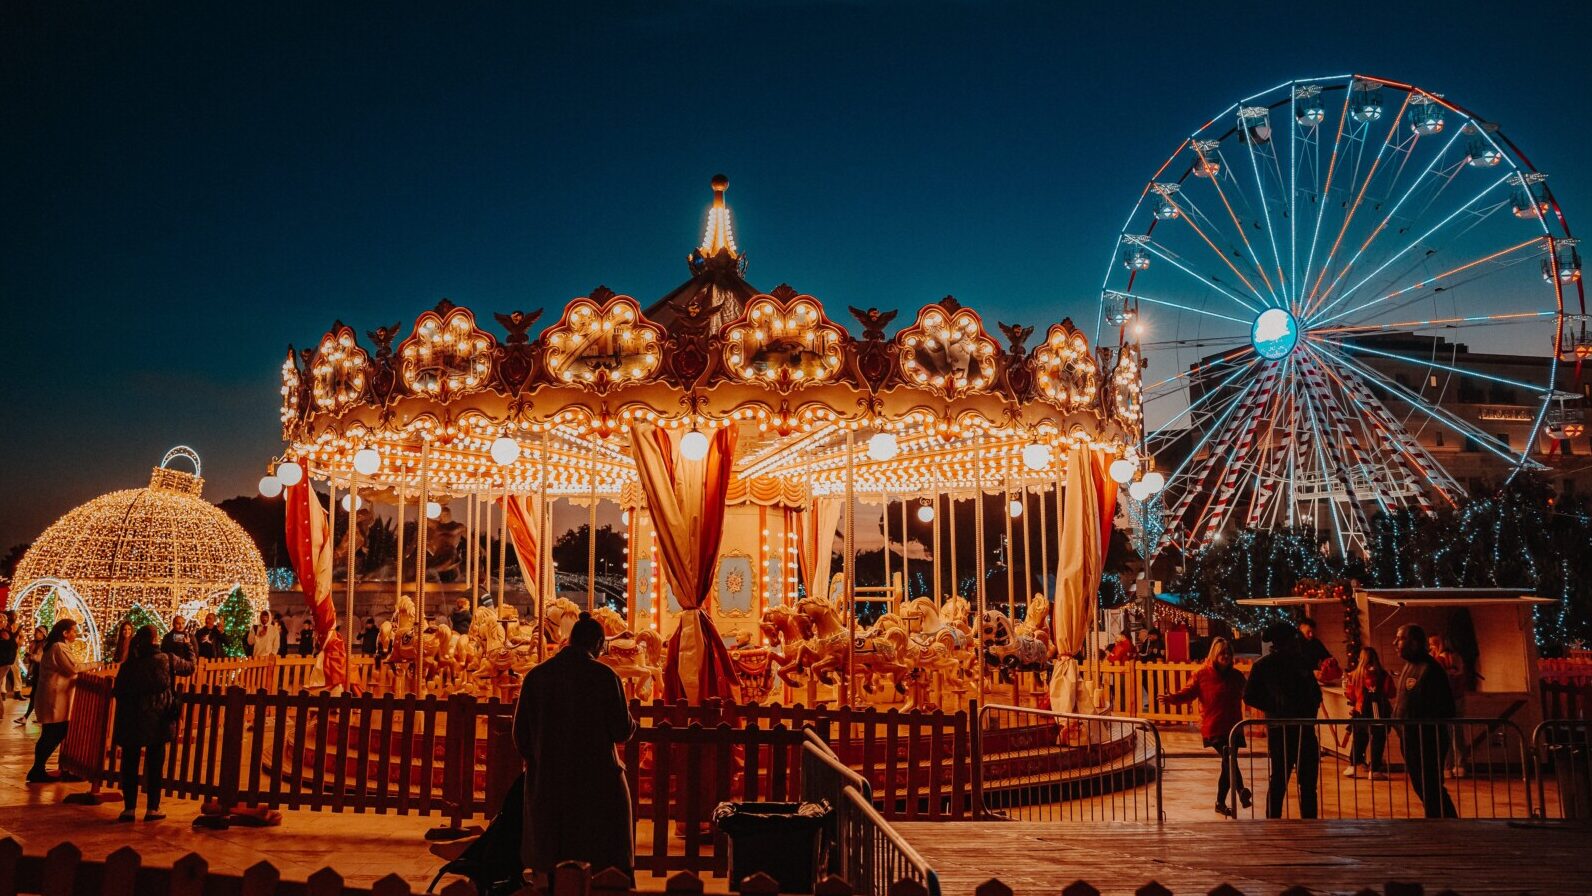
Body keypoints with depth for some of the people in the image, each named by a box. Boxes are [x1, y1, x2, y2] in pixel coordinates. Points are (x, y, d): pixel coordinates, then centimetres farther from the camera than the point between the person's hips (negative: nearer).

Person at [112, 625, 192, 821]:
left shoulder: (129, 665, -8)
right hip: (159, 722, 0)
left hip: (132, 723, 0)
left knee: (130, 765, 12)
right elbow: (190, 668, 8)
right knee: (155, 765, 9)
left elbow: (117, 692, -1)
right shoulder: (167, 660, -7)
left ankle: (129, 808, 13)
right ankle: (152, 809, 10)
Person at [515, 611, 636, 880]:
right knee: (607, 867, 8)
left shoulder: (536, 676, 0)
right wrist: (631, 721, 13)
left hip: (546, 784, 4)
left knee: (549, 869, 15)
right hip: (597, 781, -3)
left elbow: (521, 733, 5)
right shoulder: (604, 676, -11)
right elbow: (622, 732, -9)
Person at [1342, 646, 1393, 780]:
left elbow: (1351, 696, 6)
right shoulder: (1383, 675, -7)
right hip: (1379, 713, -2)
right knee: (1378, 741, 4)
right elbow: (1391, 693, -5)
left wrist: (1346, 686, 24)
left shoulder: (1355, 675, -1)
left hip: (1361, 712, 2)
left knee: (1359, 739, 16)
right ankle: (1375, 770, 2)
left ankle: (1353, 766, 18)